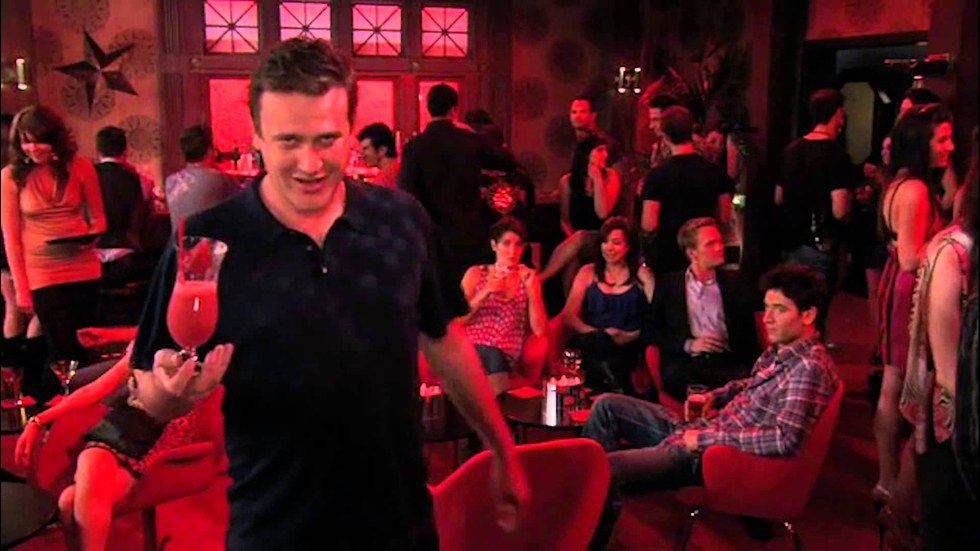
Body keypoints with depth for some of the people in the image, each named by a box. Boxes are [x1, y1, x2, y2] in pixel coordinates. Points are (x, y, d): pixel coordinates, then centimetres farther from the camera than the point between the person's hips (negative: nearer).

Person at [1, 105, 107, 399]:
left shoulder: (79, 166, -2)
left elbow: (98, 217, 7)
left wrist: (90, 236, -16)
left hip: (83, 269, 2)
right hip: (42, 273, -2)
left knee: (82, 347, 11)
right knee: (64, 350, -2)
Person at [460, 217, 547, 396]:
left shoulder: (527, 278, 13)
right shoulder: (476, 274, 13)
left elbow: (539, 330, 2)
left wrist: (531, 289, -6)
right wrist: (486, 293, -8)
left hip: (507, 358, 0)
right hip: (472, 350, 0)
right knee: (493, 356, -34)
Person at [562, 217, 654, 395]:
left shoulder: (642, 275, 14)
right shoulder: (588, 272, 20)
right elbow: (569, 315, 9)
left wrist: (631, 336, -17)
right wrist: (596, 333, -10)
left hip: (628, 347, -2)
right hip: (589, 345, 2)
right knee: (598, 341, -36)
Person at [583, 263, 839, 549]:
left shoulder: (809, 368, -22)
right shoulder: (781, 349, 6)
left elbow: (786, 439, -32)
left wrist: (707, 437, -25)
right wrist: (714, 397, 8)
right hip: (699, 430, 10)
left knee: (605, 469, -24)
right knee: (607, 406, 11)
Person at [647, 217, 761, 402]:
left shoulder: (734, 283, 17)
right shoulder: (668, 285, 13)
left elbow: (748, 332, 14)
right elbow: (653, 330, 10)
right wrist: (688, 344, -6)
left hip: (727, 363, 1)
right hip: (686, 364, -1)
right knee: (675, 376, -35)